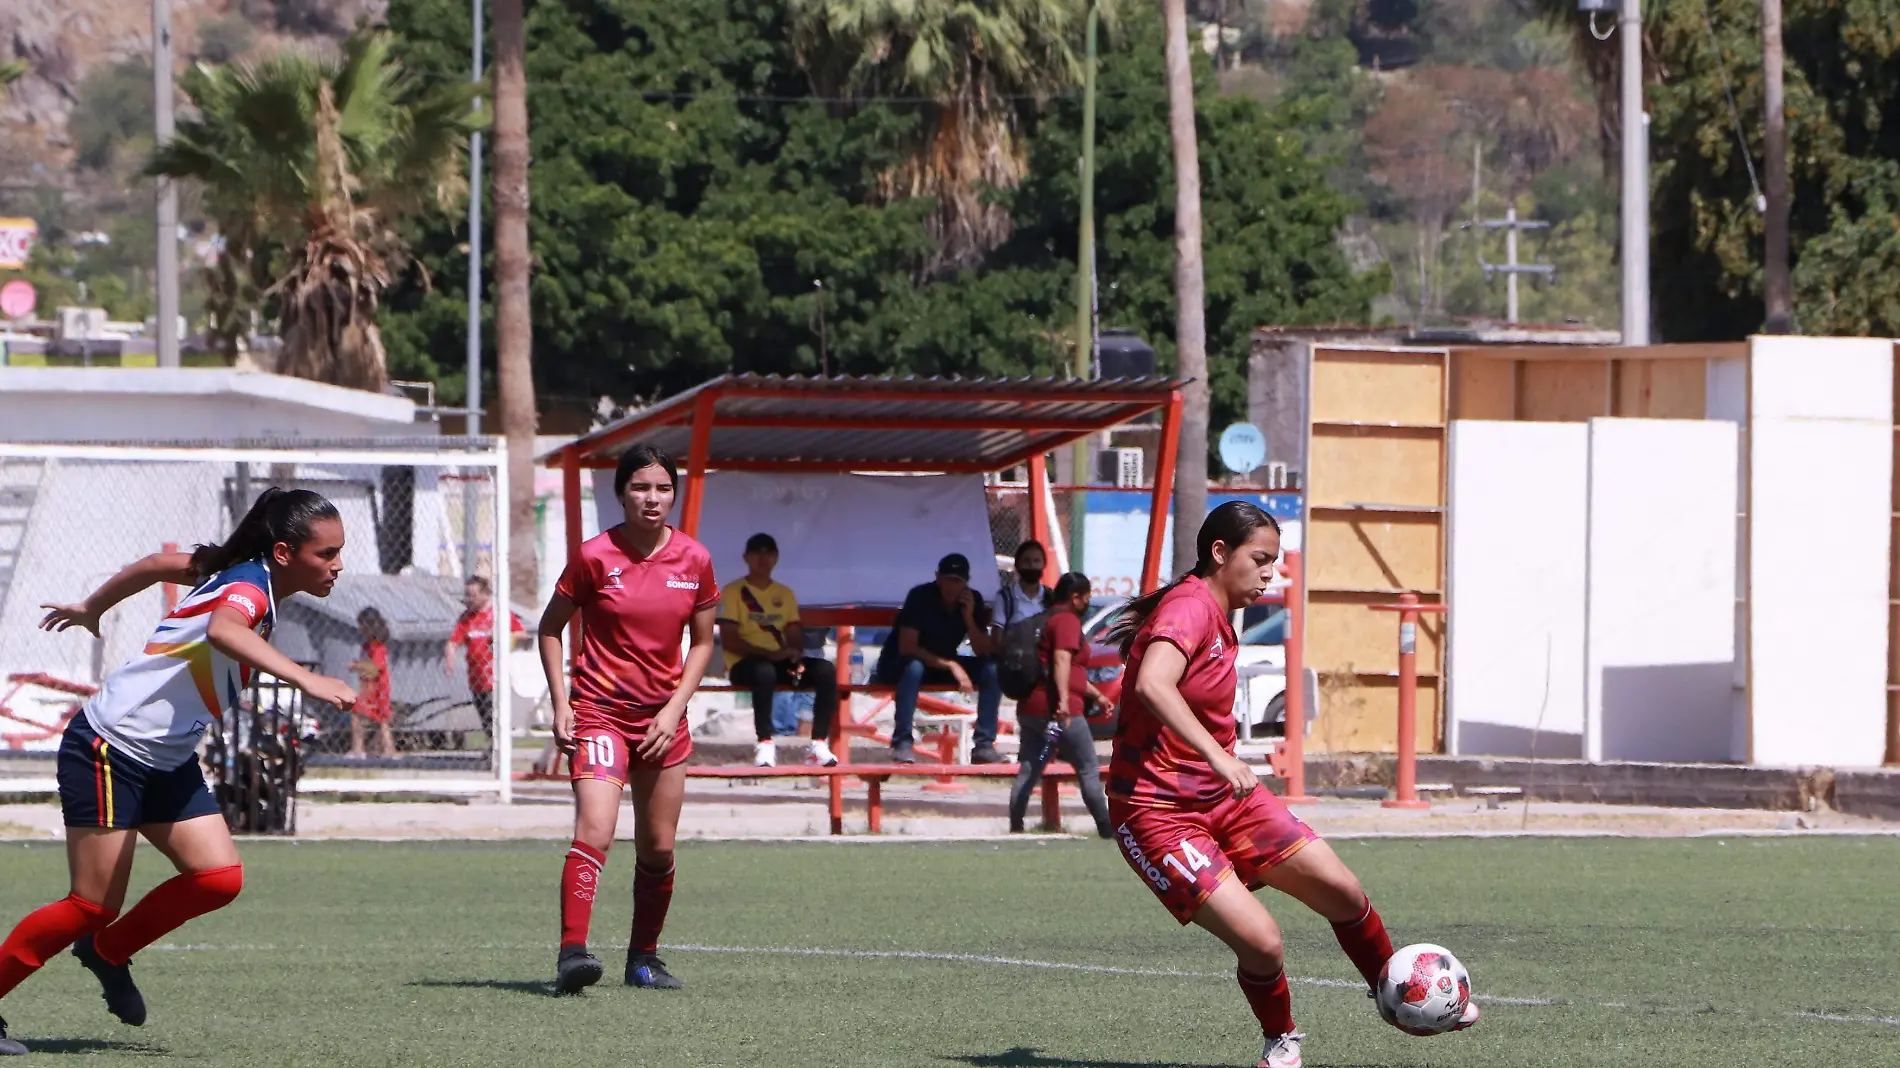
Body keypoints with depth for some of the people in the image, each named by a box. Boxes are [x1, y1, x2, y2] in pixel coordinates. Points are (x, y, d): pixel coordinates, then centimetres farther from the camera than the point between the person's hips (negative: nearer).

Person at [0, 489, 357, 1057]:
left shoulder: (238, 574, 6)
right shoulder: (250, 585, -21)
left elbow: (160, 563, 22)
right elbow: (223, 630, -46)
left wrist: (92, 608, 38)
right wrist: (306, 679, -58)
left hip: (169, 763, 9)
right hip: (110, 749, -9)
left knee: (219, 877, -6)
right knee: (93, 906, -8)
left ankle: (108, 950, 15)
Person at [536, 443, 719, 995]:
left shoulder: (694, 560, 1)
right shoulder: (595, 556, -8)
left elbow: (701, 643, 11)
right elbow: (551, 628, 2)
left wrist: (675, 708, -2)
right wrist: (561, 705, -6)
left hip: (663, 718, 4)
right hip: (599, 713, -4)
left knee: (658, 849, 8)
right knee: (594, 830, -22)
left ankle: (644, 958, 24)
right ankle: (572, 951, -29)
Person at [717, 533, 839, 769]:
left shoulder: (785, 594, 18)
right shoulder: (734, 592, 1)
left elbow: (795, 636, 15)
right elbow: (728, 640, -9)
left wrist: (795, 654, -10)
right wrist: (769, 653, -20)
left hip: (781, 661, 5)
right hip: (744, 664, -5)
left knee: (826, 670, -21)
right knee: (765, 671, -42)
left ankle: (819, 744, -25)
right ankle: (765, 745, -38)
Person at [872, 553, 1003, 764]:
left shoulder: (973, 600, -6)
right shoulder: (921, 597, -21)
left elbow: (983, 652, -9)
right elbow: (906, 647, -27)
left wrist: (969, 617, -24)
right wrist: (949, 665, -32)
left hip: (943, 665, 5)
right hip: (898, 665, -5)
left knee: (992, 670, -16)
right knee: (914, 667, -40)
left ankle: (984, 745, -17)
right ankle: (902, 743, -35)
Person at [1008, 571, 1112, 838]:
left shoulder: (1047, 619, 24)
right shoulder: (1068, 620, -7)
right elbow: (1062, 660, -23)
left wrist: (1096, 695, 39)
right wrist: (1064, 699, -32)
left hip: (1029, 706, 9)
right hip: (1059, 709, -9)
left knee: (1028, 771, 5)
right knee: (1088, 770, 1)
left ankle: (1015, 827, 0)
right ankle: (1107, 829, 6)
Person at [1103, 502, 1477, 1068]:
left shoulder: (1218, 615, 12)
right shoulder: (1189, 607, -19)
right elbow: (1152, 685, -38)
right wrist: (1217, 757, -44)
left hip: (1222, 796, 9)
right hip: (1159, 813, -9)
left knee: (1343, 890, 0)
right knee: (1260, 941, -19)